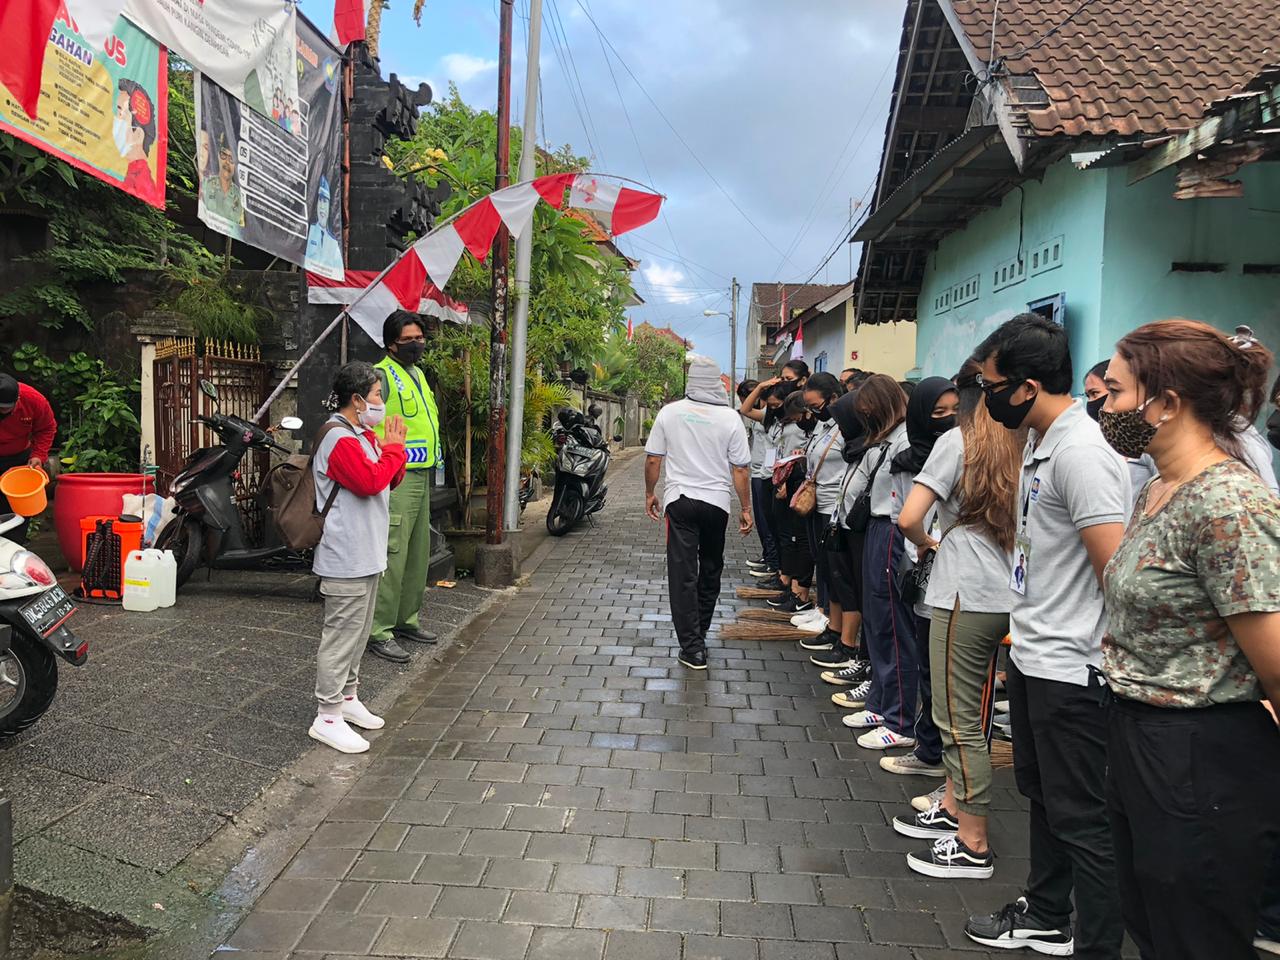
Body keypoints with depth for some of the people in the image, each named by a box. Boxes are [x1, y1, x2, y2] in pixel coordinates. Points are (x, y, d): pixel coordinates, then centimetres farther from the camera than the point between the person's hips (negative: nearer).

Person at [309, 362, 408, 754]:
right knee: (341, 634, -5)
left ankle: (347, 698, 31)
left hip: (366, 555, 11)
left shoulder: (363, 434, 16)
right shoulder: (339, 439, -17)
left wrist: (393, 448, 1)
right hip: (347, 559, -11)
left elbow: (391, 480, 18)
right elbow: (371, 480, -27)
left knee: (357, 633, 19)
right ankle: (327, 717, 2)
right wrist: (393, 448, -13)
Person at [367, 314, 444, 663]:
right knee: (392, 555, -10)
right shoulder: (383, 375, -11)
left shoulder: (417, 374, 19)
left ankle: (406, 619, 28)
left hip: (421, 476, 10)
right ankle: (379, 631, -3)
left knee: (418, 553, 16)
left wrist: (436, 453, 24)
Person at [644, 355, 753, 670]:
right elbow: (740, 469, -3)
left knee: (683, 574, 1)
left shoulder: (670, 412, -3)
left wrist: (650, 494, 16)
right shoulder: (730, 418, -4)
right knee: (710, 570, 20)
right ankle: (700, 631, 33)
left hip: (680, 501, -1)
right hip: (716, 502, 1)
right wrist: (746, 509, 7)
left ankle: (693, 648, -2)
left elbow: (653, 460, 1)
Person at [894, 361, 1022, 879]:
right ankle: (953, 807, 33)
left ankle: (974, 845, 10)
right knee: (968, 713, 20)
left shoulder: (959, 441, -9)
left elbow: (908, 518, -15)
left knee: (960, 720, 2)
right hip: (1005, 598, 7)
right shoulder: (1021, 448, 6)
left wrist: (928, 541, 5)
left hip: (965, 598, -7)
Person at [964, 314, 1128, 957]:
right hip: (1032, 655, 10)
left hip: (1070, 669, -10)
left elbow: (1118, 570, -23)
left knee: (1080, 818, 3)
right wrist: (1024, 628, 14)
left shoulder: (1079, 451, -21)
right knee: (1041, 793, 23)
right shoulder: (1039, 443, 10)